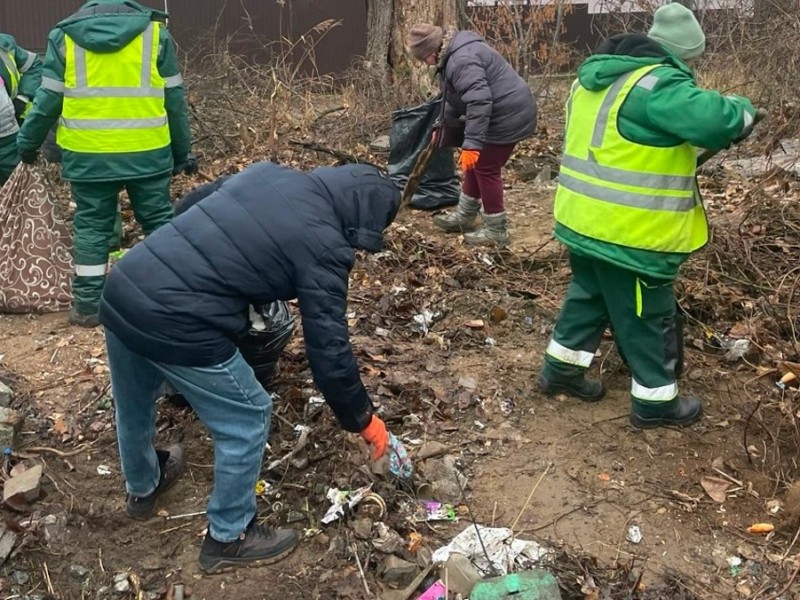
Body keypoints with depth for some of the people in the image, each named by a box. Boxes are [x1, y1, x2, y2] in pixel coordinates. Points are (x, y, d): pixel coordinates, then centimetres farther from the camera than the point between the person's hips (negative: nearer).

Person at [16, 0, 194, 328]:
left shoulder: (65, 35, 1)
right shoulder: (155, 32, 0)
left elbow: (48, 100, 2)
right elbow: (174, 100, 2)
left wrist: (28, 143, 16)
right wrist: (182, 151, 11)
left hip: (88, 155, 0)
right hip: (147, 152, 0)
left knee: (91, 227, 10)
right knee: (159, 221, 11)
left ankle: (88, 304, 13)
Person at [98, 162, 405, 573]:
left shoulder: (267, 172, 14)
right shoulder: (323, 247, -8)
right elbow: (329, 349, -4)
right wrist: (362, 420, 10)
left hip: (121, 288, 9)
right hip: (175, 324, -9)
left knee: (134, 406, 32)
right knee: (247, 421, 13)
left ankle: (141, 488, 60)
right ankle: (228, 538, 29)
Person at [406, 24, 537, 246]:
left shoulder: (462, 60, -24)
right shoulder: (455, 54, 12)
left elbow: (479, 102, -33)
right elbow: (455, 98, 25)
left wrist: (471, 144, -36)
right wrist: (443, 127, 31)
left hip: (506, 116, -11)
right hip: (503, 113, 11)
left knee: (486, 168, -2)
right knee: (476, 164, 19)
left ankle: (496, 231, 9)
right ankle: (464, 216, 33)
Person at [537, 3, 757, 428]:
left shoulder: (597, 75, 11)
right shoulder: (659, 83, -19)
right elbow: (718, 120, -30)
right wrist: (742, 109, -7)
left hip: (583, 219, 9)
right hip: (629, 231, -8)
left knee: (588, 296, 25)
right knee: (647, 316, 7)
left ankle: (561, 371, 37)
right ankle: (655, 402, 22)